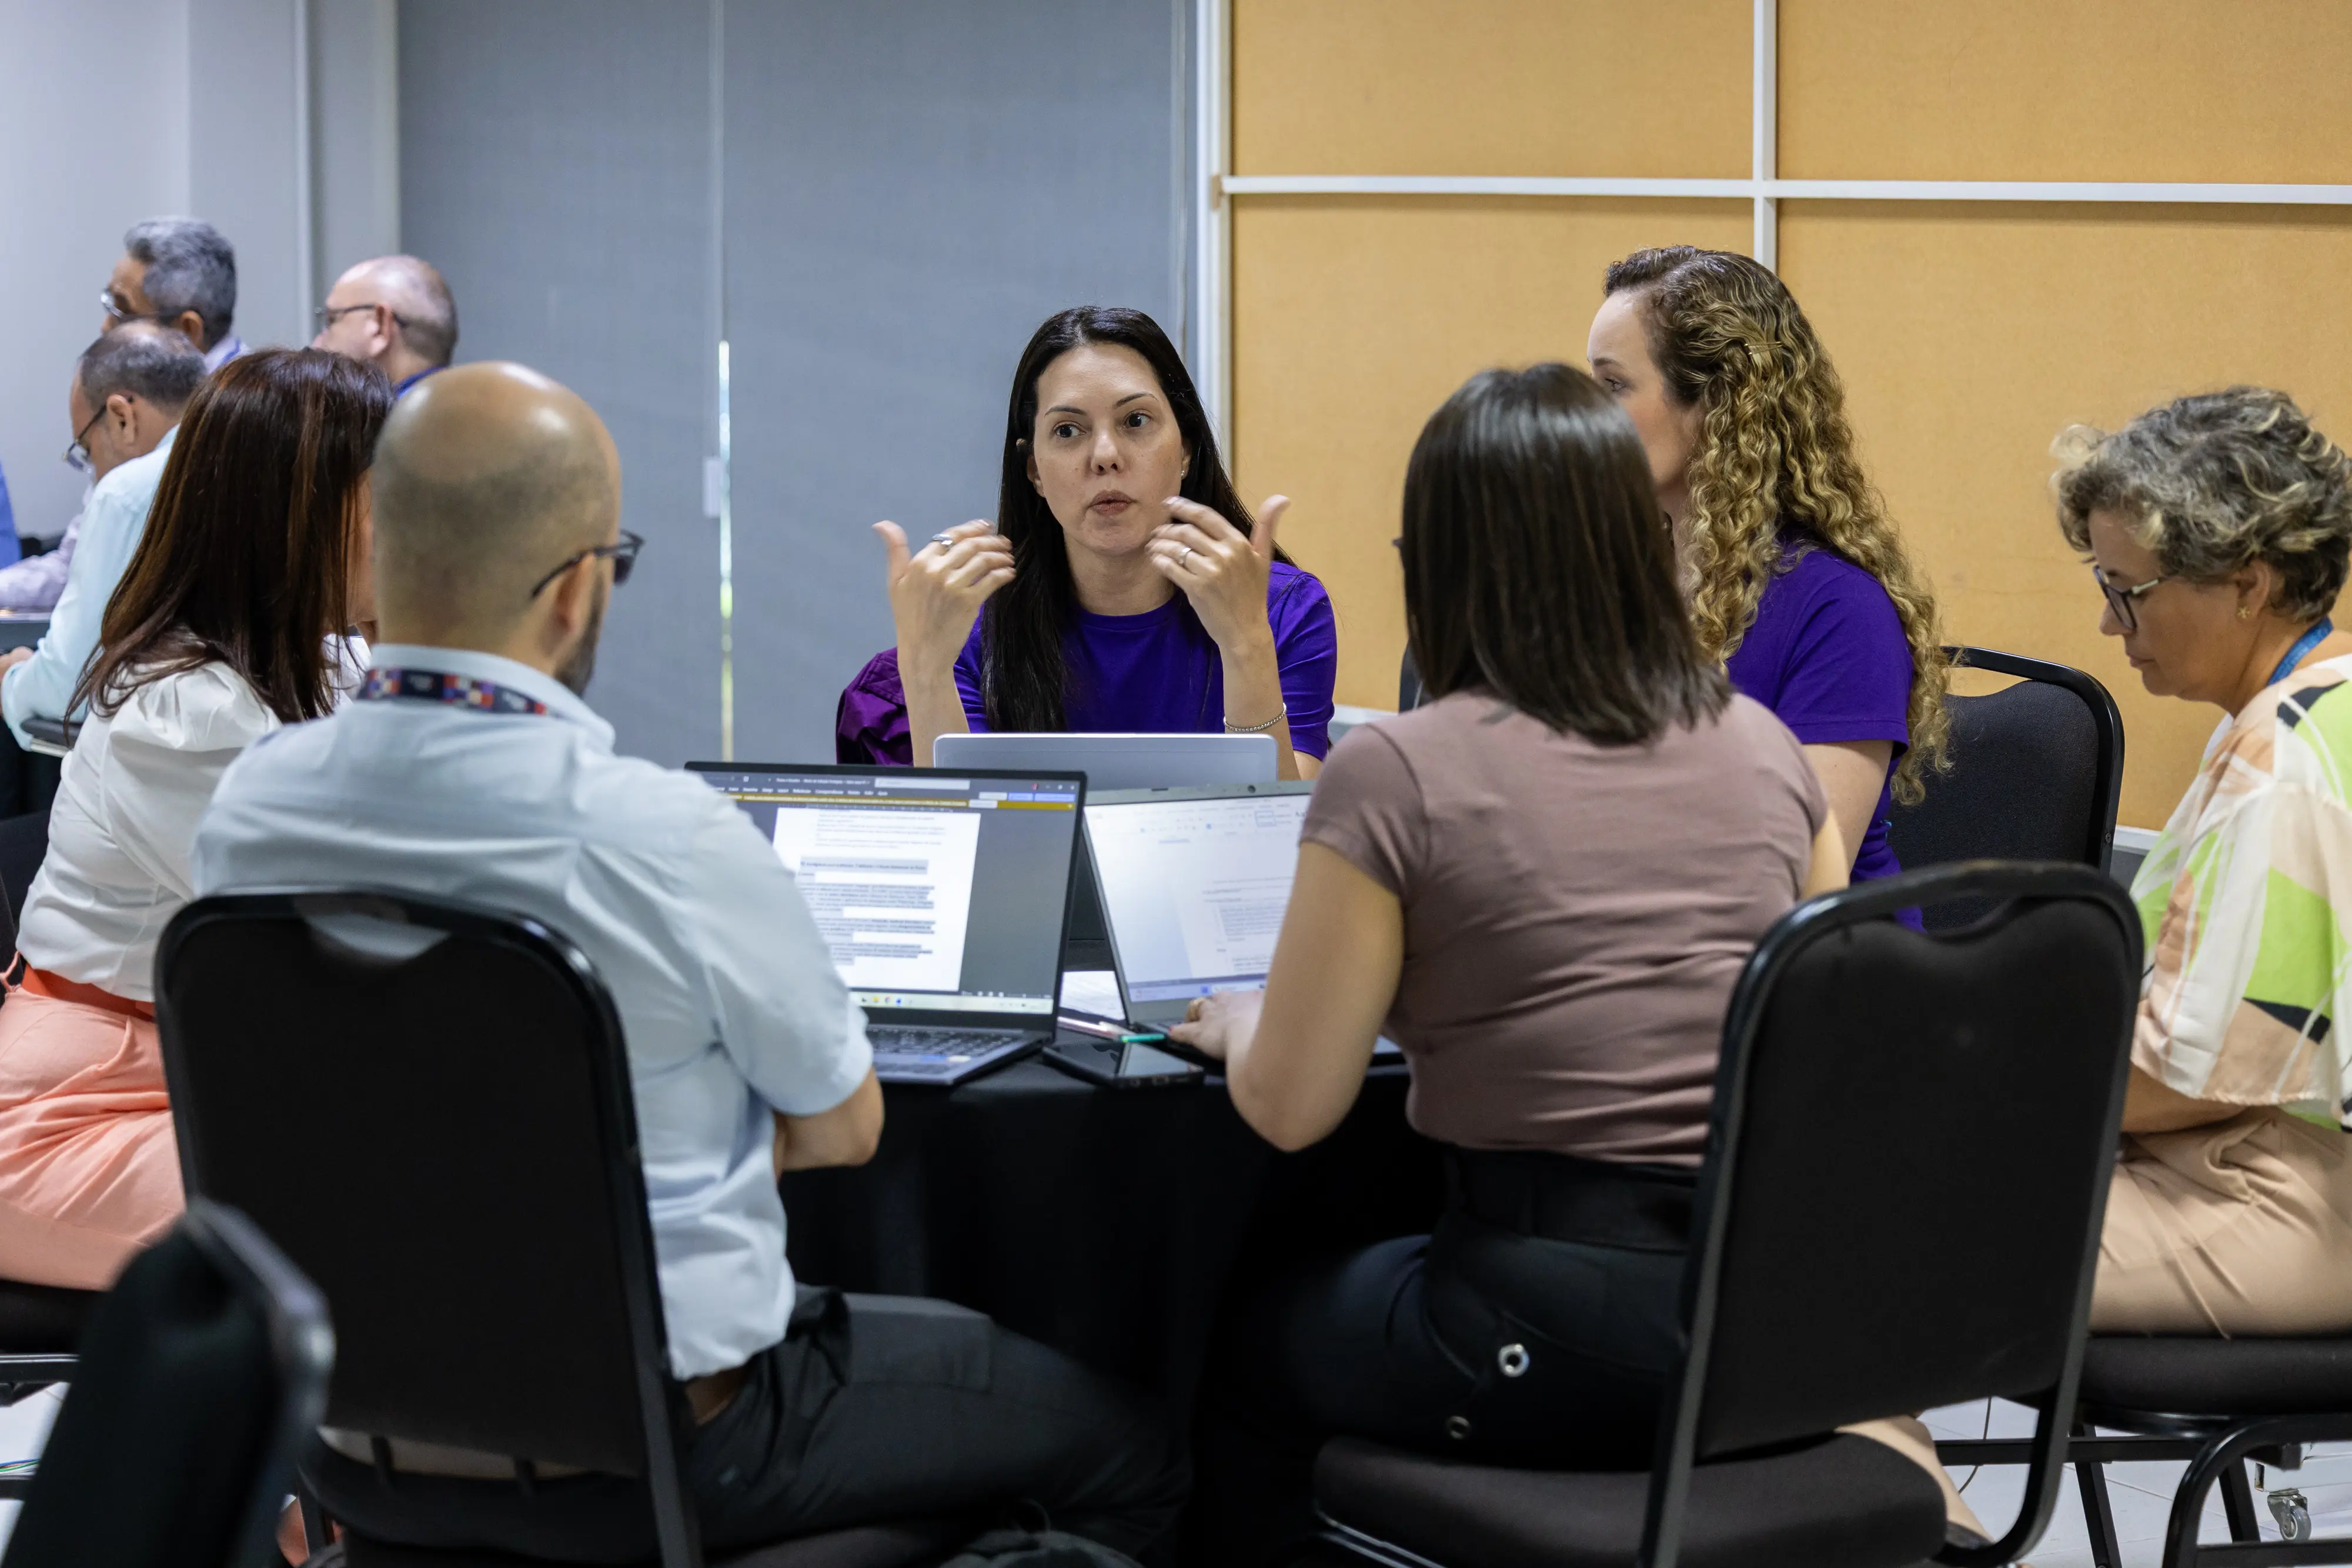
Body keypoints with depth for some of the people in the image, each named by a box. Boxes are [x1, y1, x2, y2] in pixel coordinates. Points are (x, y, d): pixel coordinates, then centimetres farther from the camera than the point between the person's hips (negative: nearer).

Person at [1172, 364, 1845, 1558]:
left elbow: (1289, 1108, -5)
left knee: (1235, 1343, 24)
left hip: (1562, 1341, -6)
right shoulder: (1763, 748, 6)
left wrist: (1240, 1025, 18)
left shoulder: (1398, 776, -10)